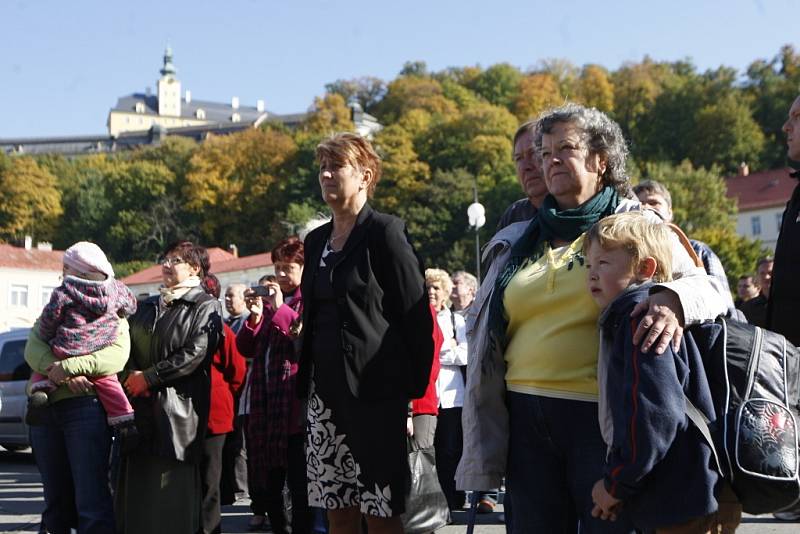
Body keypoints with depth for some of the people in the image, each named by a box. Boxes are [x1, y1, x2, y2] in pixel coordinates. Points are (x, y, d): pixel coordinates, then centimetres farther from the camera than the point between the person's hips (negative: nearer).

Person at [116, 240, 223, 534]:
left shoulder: (206, 307, 2)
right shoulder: (147, 307, 23)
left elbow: (196, 353, -10)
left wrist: (150, 377, -11)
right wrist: (132, 374, -4)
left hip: (178, 407, -6)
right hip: (139, 404, 6)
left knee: (173, 485, -7)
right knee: (136, 483, 4)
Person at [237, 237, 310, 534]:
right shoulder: (268, 300, 16)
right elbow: (245, 349, 12)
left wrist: (281, 309, -17)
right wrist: (255, 317, -4)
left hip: (296, 403, -6)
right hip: (264, 401, 7)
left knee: (298, 482, -4)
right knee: (268, 478, 12)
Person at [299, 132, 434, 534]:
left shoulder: (385, 233, -6)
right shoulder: (317, 240, 15)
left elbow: (416, 319, -9)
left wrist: (412, 394, -12)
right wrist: (305, 387, 15)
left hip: (376, 392, -6)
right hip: (327, 394, 7)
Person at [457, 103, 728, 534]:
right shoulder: (519, 243, 15)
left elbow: (707, 286, -5)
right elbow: (490, 337, 19)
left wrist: (673, 299, -29)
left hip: (604, 416, -4)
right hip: (527, 420, 4)